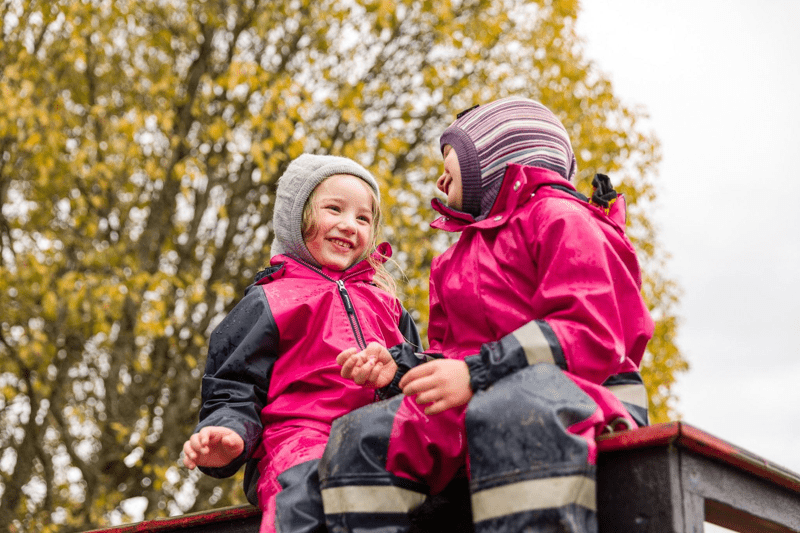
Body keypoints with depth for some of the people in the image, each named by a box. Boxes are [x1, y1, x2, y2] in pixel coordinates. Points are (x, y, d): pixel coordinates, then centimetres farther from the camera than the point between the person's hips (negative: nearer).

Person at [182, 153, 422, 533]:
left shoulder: (383, 302, 29)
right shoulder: (268, 303, 13)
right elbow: (234, 388, 10)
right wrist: (227, 436, -11)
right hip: (300, 442, -4)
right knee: (313, 486, -39)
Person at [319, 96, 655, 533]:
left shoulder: (559, 217, 1)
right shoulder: (455, 263, 28)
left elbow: (591, 335, -14)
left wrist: (477, 372, -23)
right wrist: (400, 366, 5)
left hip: (578, 397, -7)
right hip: (481, 402, 7)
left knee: (506, 411, -43)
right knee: (357, 435, -15)